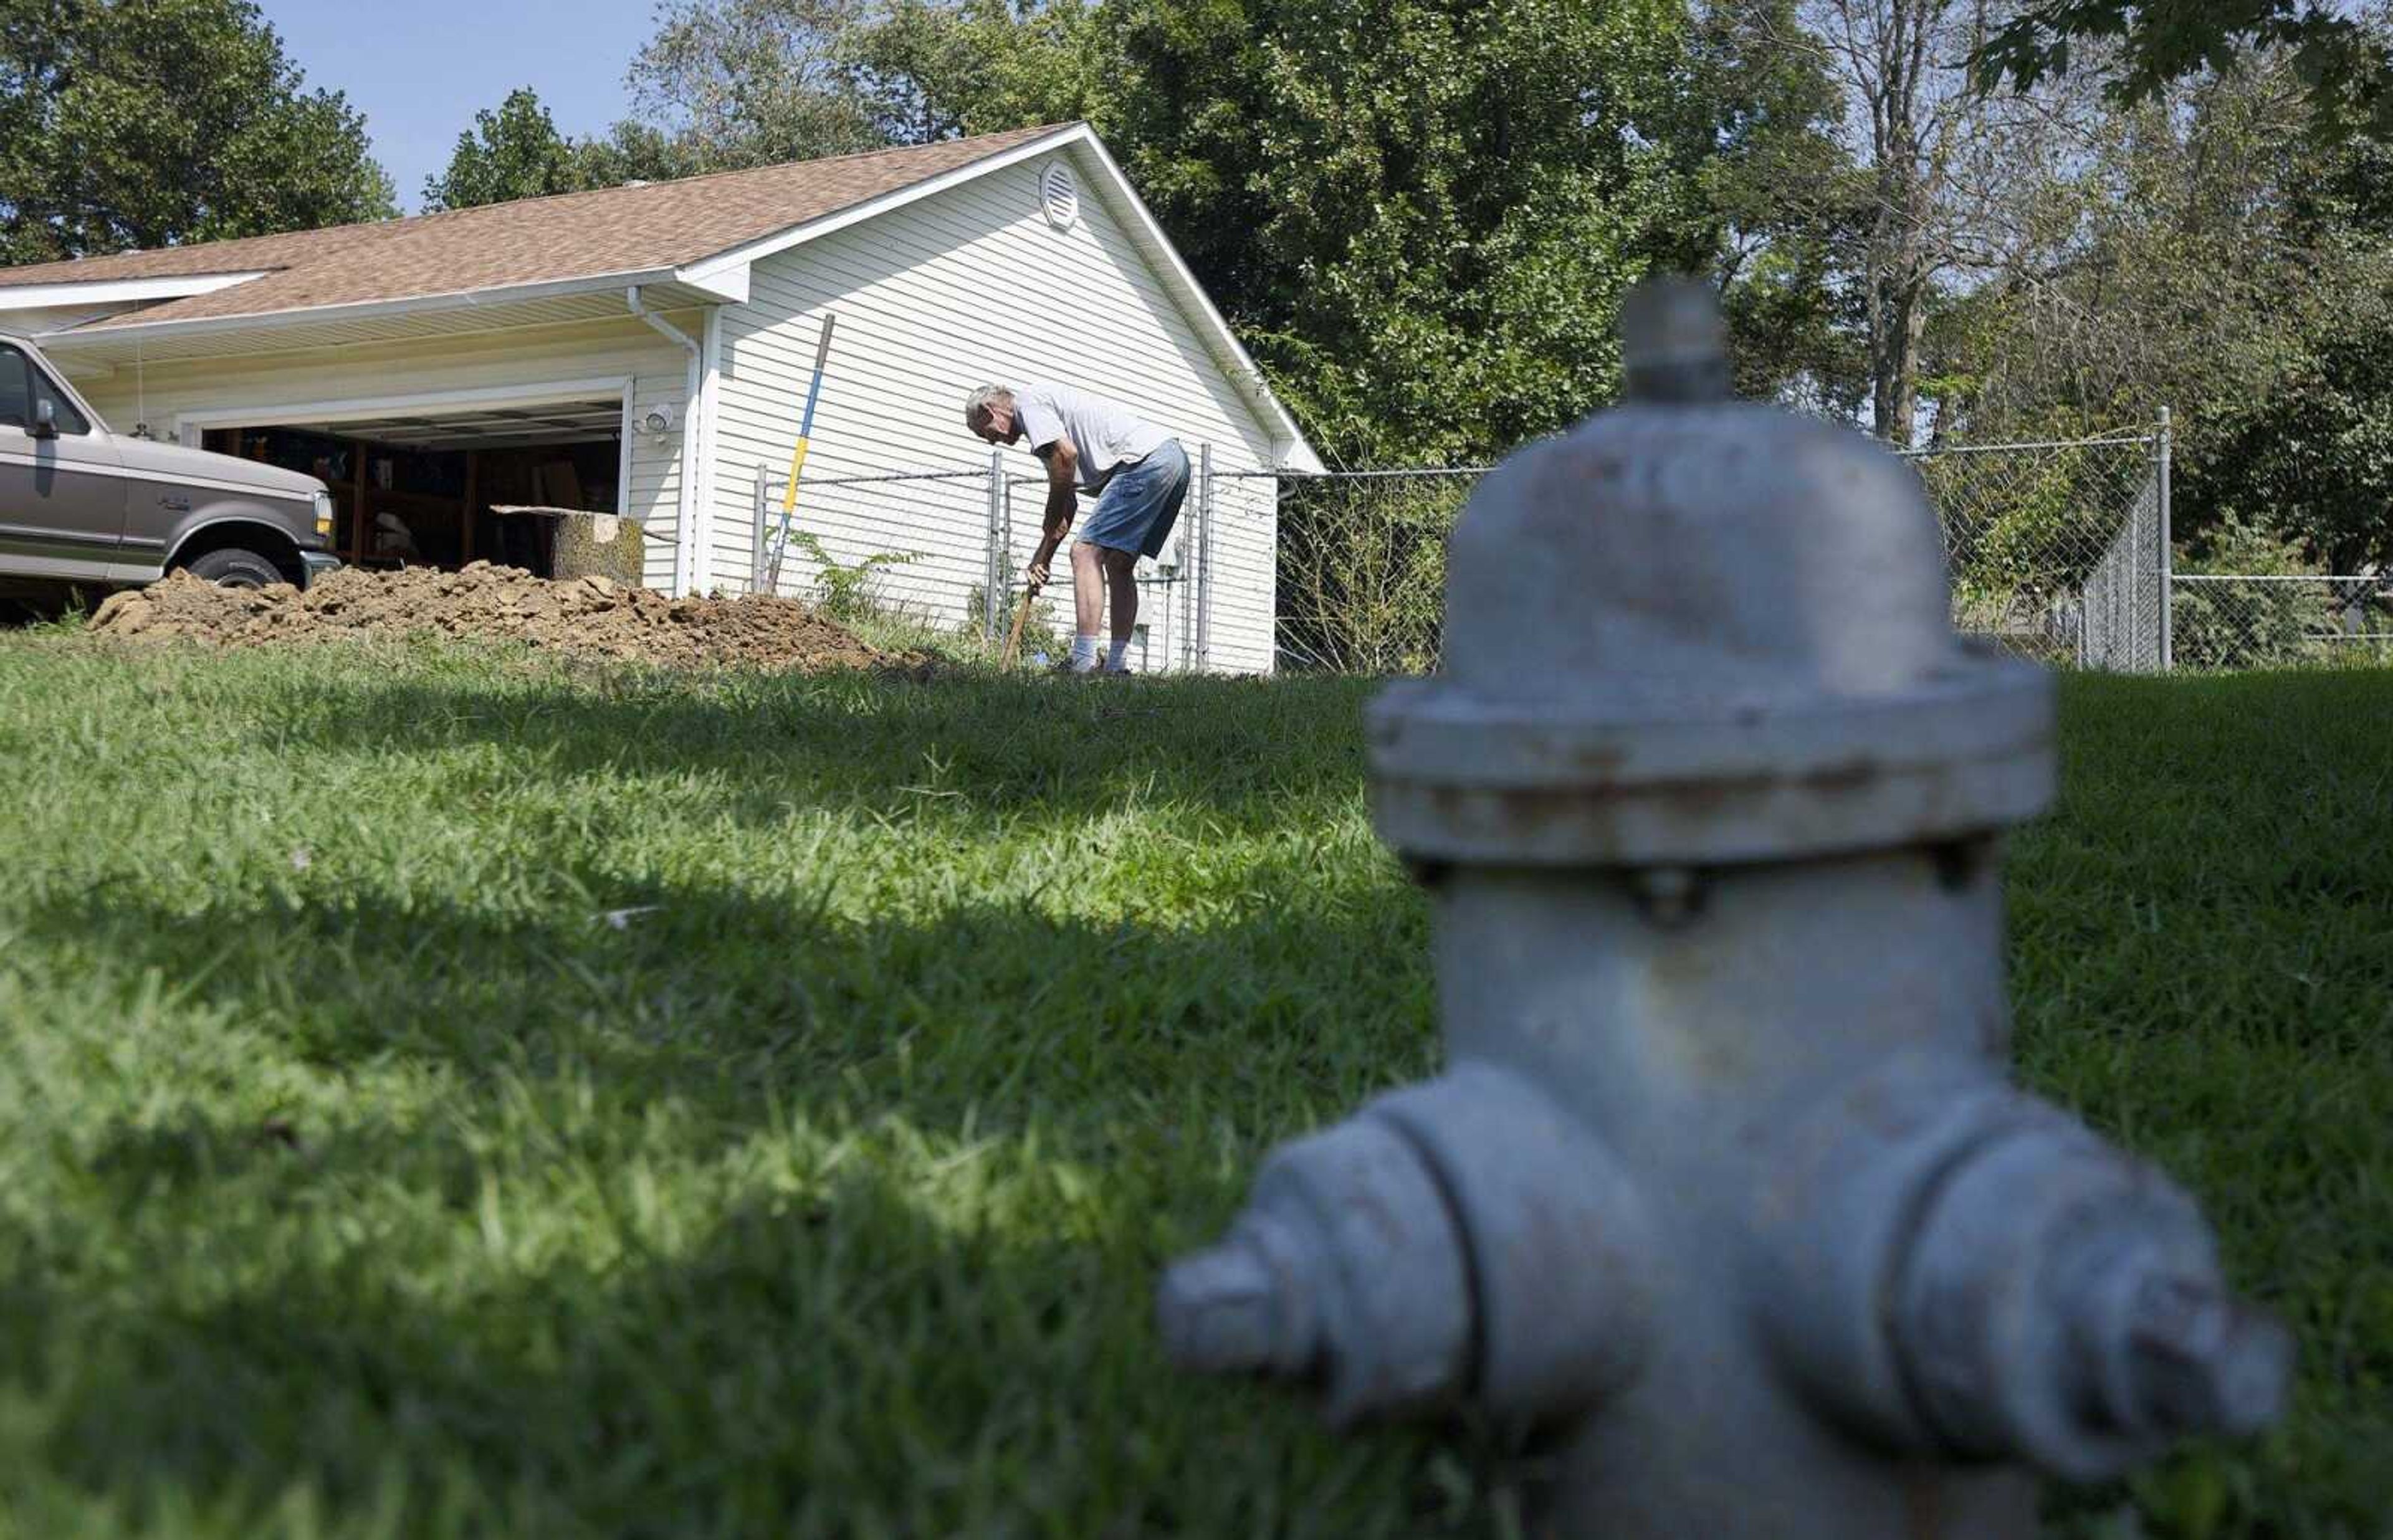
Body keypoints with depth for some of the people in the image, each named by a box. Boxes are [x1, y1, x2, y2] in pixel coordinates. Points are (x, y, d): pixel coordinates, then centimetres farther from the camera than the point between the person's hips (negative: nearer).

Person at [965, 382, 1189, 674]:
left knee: (1086, 551, -11)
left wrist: (1049, 530, -3)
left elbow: (1066, 455, -13)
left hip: (1145, 460, -10)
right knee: (1119, 564, 13)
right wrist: (1043, 556, 24)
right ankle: (1116, 665, 11)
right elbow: (1068, 503, 30)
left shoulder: (1028, 401, 1)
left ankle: (1084, 663, -16)